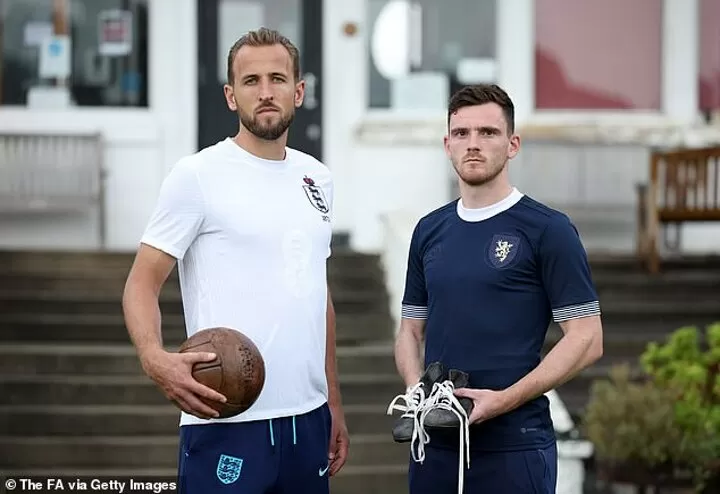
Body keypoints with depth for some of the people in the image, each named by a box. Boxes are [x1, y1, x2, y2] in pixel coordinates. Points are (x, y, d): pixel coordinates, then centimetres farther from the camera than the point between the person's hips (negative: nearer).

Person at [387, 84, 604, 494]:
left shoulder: (549, 230, -5)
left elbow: (586, 339, -8)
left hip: (514, 446, -5)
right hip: (435, 442, 5)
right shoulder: (429, 230, 11)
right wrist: (416, 386, -4)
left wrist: (503, 399, -16)